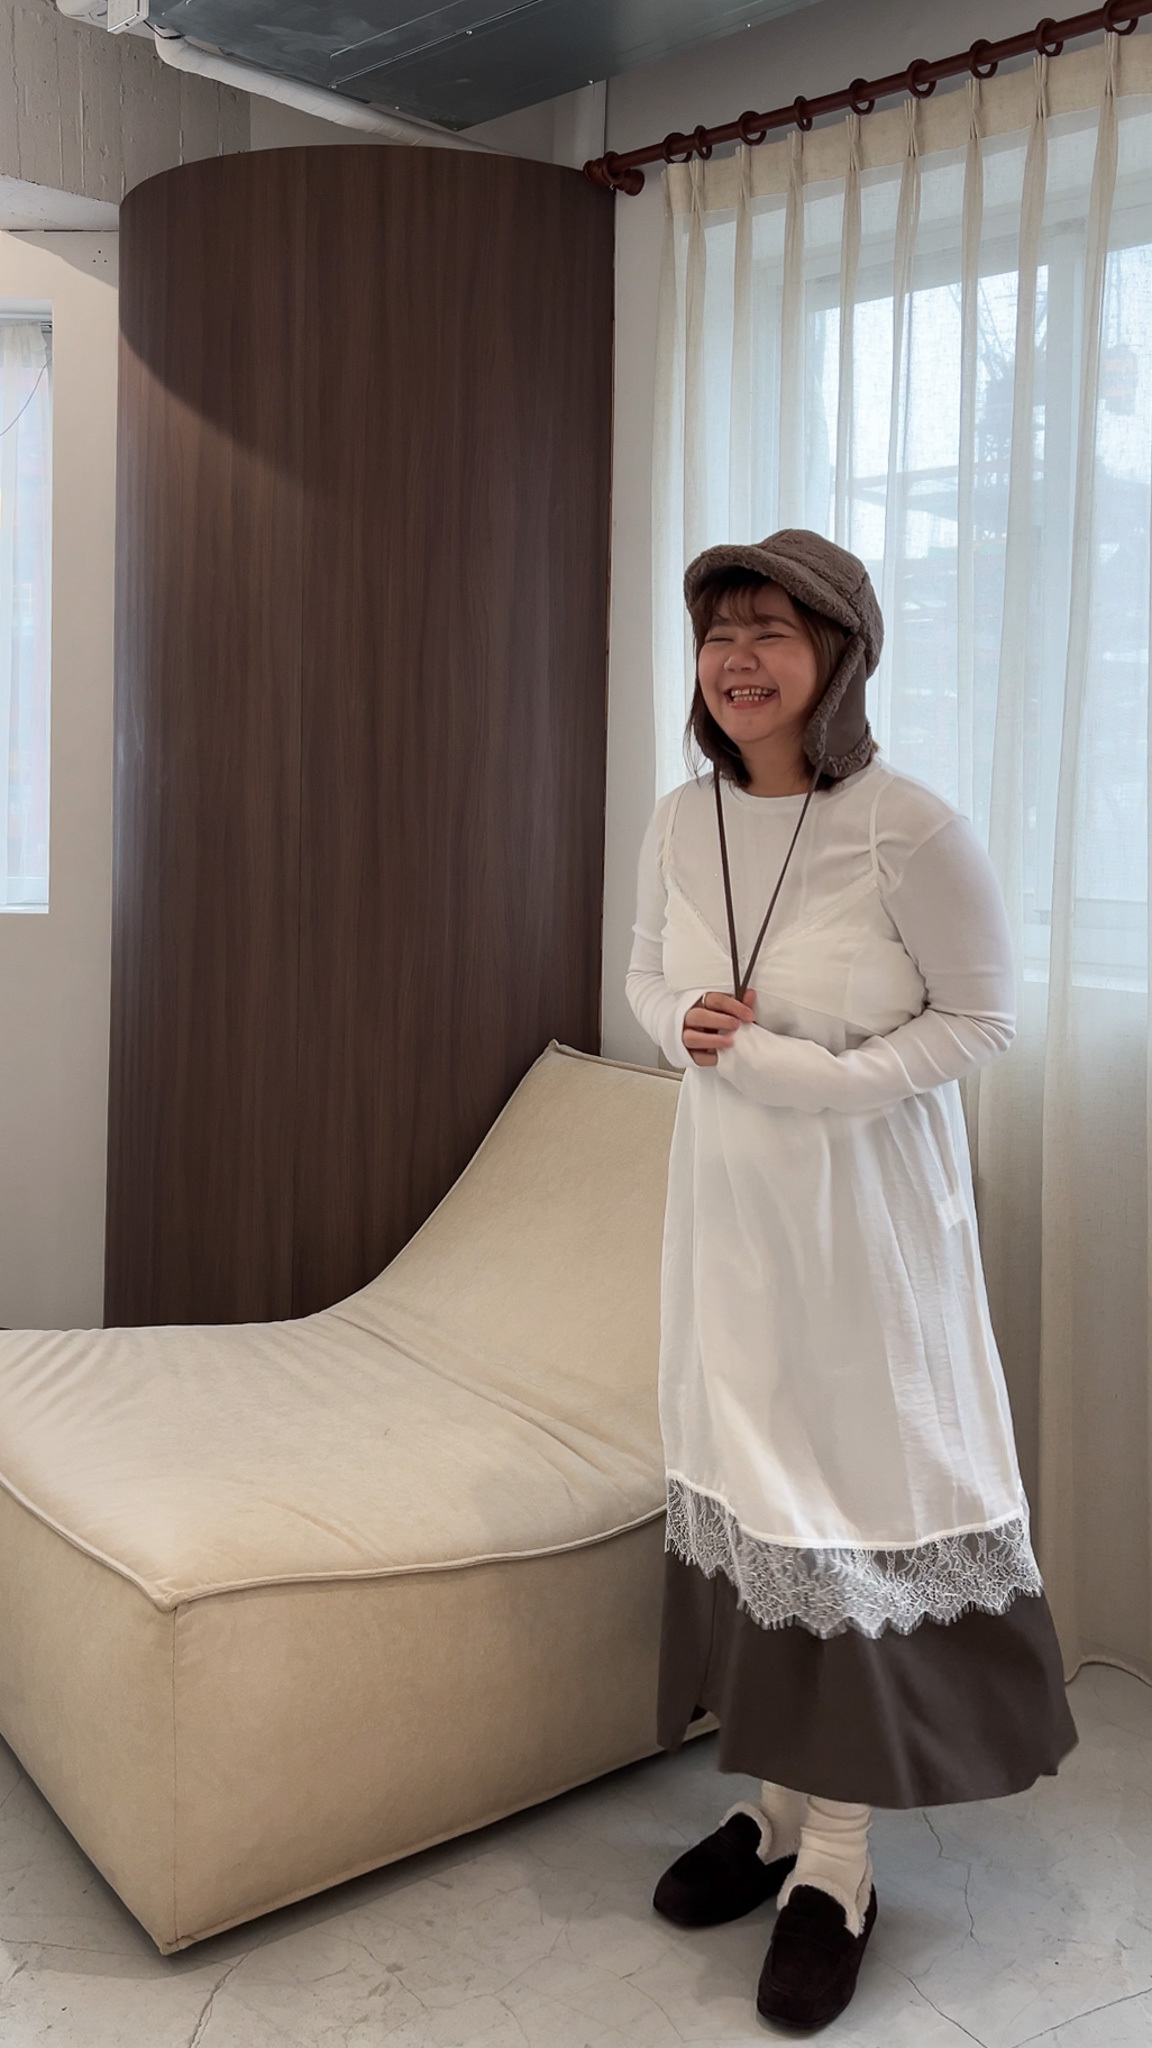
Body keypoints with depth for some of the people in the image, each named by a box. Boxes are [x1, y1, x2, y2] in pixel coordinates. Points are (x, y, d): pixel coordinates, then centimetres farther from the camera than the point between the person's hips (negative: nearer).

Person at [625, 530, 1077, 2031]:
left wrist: (800, 1073, -20)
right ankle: (774, 1803, 30)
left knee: (856, 1498, 1)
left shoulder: (910, 828, -17)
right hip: (727, 1198, 6)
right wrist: (687, 1026, -8)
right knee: (737, 1482, 12)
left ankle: (837, 1863, 17)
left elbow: (980, 1018, -10)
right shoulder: (680, 821, 0)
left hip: (868, 1208, -5)